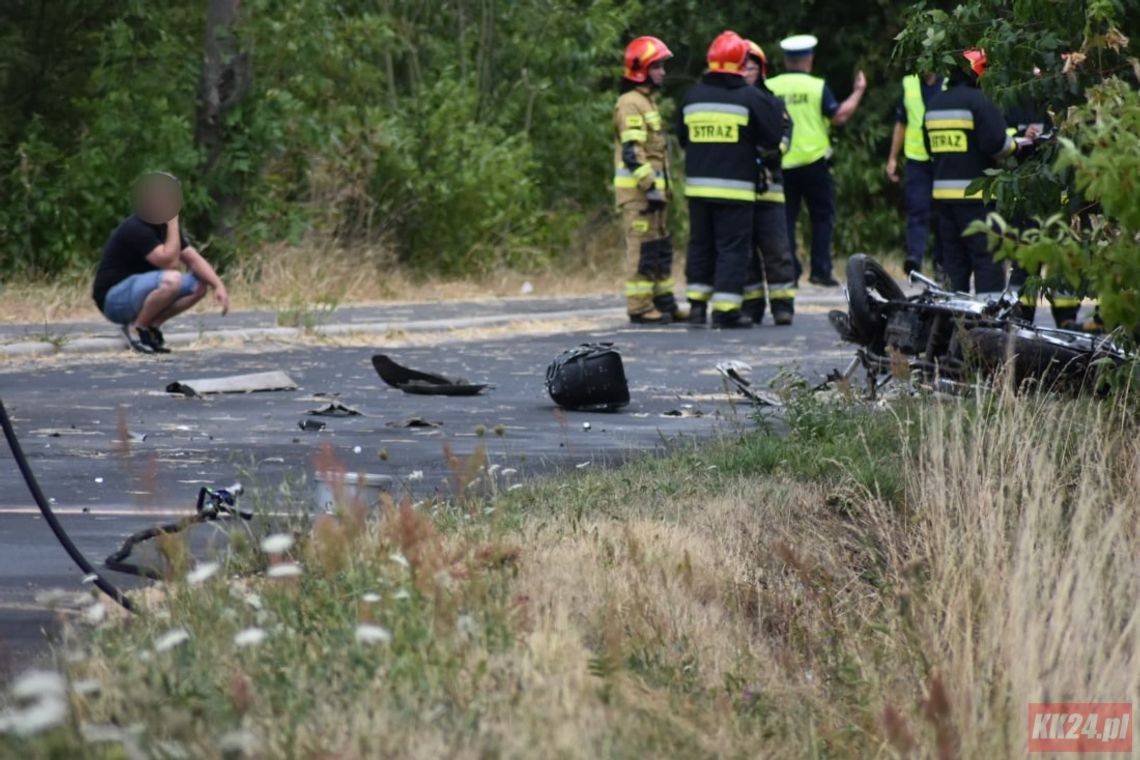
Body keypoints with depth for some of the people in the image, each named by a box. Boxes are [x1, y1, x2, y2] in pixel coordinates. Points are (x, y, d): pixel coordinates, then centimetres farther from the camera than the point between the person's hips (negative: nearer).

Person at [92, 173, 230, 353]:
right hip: (113, 299, -9)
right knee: (171, 280, -33)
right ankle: (136, 328, -13)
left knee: (200, 283, -2)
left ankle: (151, 326, 1)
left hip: (138, 291, 9)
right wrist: (173, 223, -24)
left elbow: (194, 260, 5)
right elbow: (170, 263, -27)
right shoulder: (136, 228, -22)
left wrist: (218, 286, -10)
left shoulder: (165, 226, 7)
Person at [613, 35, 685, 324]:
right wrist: (650, 186, -23)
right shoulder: (630, 104, -13)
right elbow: (632, 152, -21)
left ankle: (663, 302, 21)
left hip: (651, 188, 10)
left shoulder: (647, 101, 20)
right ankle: (640, 307, -6)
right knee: (644, 247, -9)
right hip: (637, 189, -10)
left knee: (661, 246, 14)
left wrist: (660, 187, 23)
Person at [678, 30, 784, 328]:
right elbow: (772, 139, -5)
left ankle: (697, 304, 16)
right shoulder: (749, 97, -8)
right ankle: (726, 309, -7)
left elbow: (682, 139, 15)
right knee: (733, 247, -2)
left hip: (698, 185, 5)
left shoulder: (692, 96, 6)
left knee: (701, 244, 15)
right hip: (735, 187, -5)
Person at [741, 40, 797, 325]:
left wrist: (765, 152, -21)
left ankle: (783, 305, -2)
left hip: (767, 187, 0)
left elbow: (783, 137, -1)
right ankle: (750, 307, 9)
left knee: (776, 249, -5)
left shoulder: (773, 104, 9)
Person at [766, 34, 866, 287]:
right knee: (822, 217, 9)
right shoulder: (817, 86, -7)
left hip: (780, 164, 2)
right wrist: (858, 91, 2)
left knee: (785, 219, 8)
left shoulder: (769, 88, -1)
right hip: (813, 161, -2)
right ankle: (820, 270, 2)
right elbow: (839, 116, -10)